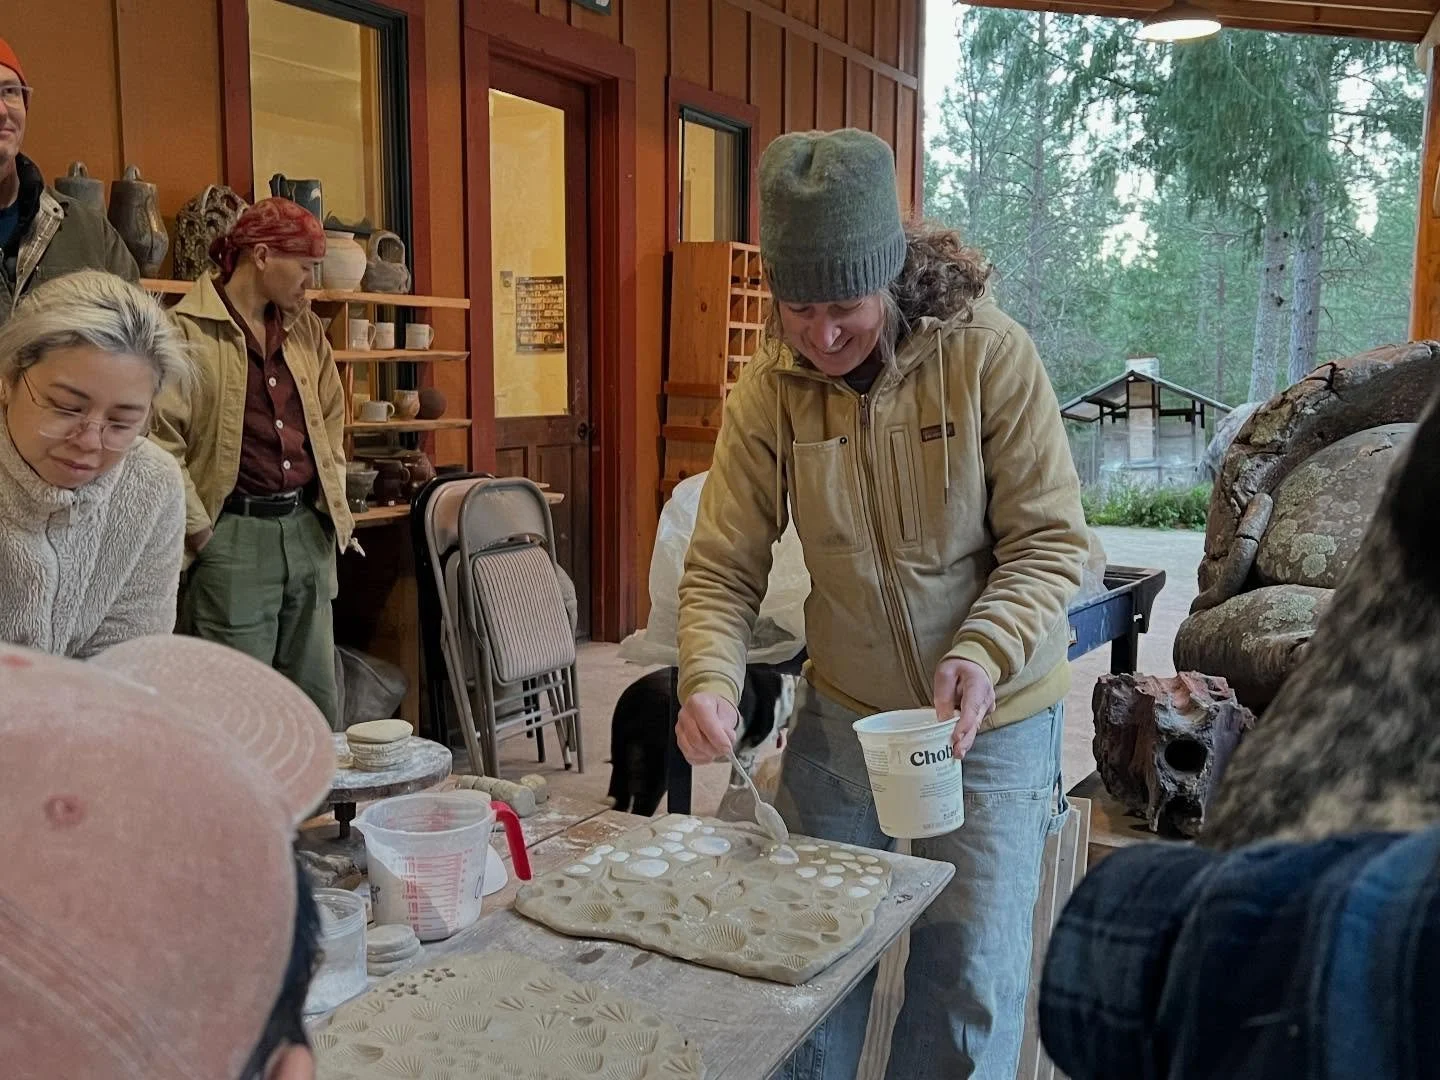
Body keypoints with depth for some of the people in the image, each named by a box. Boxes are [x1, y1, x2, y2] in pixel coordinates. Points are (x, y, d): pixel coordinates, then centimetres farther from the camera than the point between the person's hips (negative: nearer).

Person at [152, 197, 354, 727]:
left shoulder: (305, 328, 14)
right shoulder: (188, 330, -7)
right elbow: (161, 439, -10)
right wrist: (198, 530, -9)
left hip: (307, 528, 7)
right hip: (234, 537, -6)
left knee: (320, 703, 10)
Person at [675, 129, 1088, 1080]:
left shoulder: (990, 353, -16)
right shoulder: (767, 391, -9)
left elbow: (1051, 542, -13)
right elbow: (723, 571, -9)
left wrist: (981, 655, -29)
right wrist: (711, 680, -27)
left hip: (992, 716, -2)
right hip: (843, 712, 3)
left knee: (972, 975, 3)